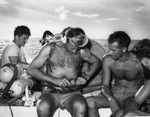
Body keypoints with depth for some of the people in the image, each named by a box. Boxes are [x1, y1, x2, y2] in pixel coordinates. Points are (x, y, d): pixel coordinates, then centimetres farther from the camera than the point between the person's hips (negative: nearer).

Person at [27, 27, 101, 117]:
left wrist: (86, 77, 2)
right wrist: (55, 80, -15)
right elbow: (31, 69, -3)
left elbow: (97, 62, 21)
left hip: (72, 94, 1)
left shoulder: (81, 52, 4)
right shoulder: (51, 48, 0)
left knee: (81, 108, -34)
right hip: (51, 93, 0)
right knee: (43, 108, -34)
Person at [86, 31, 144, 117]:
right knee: (89, 102, -22)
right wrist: (111, 100, -22)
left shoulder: (138, 61, -13)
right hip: (114, 94, 4)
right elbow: (105, 85, -4)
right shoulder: (107, 60, -5)